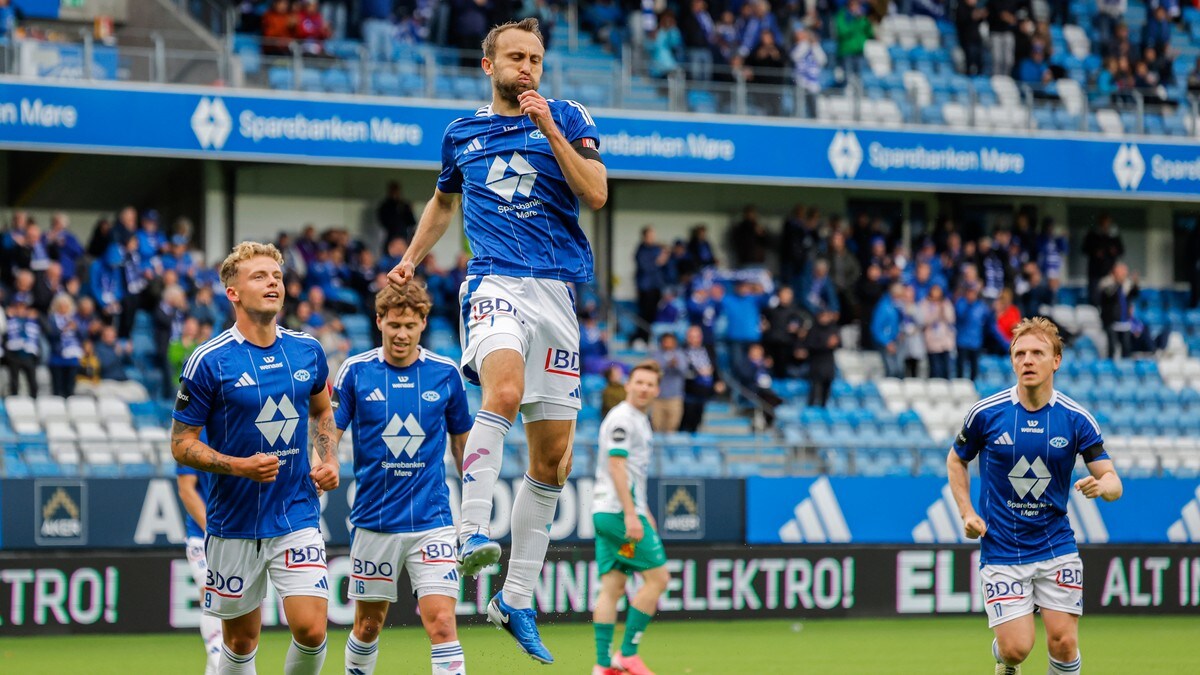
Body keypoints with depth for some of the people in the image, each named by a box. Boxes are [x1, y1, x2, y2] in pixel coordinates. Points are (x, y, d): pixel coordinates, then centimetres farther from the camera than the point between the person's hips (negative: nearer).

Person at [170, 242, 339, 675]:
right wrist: (240, 467, -21)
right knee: (241, 640, 7)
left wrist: (328, 460, 5)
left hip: (298, 517, 2)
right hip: (235, 525, -2)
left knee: (310, 629, -11)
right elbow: (181, 445, -7)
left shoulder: (307, 351, 3)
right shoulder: (209, 361, -10)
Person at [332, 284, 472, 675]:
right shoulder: (356, 371, -2)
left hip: (431, 520, -1)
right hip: (374, 520, 1)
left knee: (441, 622, -13)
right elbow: (329, 433, -1)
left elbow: (462, 441, 13)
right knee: (368, 626, 10)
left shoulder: (445, 373, 1)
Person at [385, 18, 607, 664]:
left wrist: (550, 128, -12)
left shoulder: (567, 118, 8)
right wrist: (410, 260, 25)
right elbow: (444, 200, 32)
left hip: (558, 289, 2)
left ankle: (516, 599, 11)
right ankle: (471, 532, -39)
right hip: (494, 282, -2)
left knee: (553, 454, 2)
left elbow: (596, 193, -6)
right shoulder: (462, 133, 13)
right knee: (504, 389, -35)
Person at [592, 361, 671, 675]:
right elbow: (616, 466, -19)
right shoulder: (621, 419, -11)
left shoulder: (639, 420, 20)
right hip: (620, 511, -9)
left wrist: (642, 511, 28)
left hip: (607, 514, 9)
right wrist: (631, 514, -24)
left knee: (612, 585, 4)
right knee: (657, 578, -7)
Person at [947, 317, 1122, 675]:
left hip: (1056, 547, 1)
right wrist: (967, 513, -2)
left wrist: (1102, 485, -29)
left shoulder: (1077, 419, -6)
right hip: (1001, 549, -1)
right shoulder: (986, 414, -7)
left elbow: (1113, 482, -5)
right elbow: (956, 460, 11)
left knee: (1063, 642, -7)